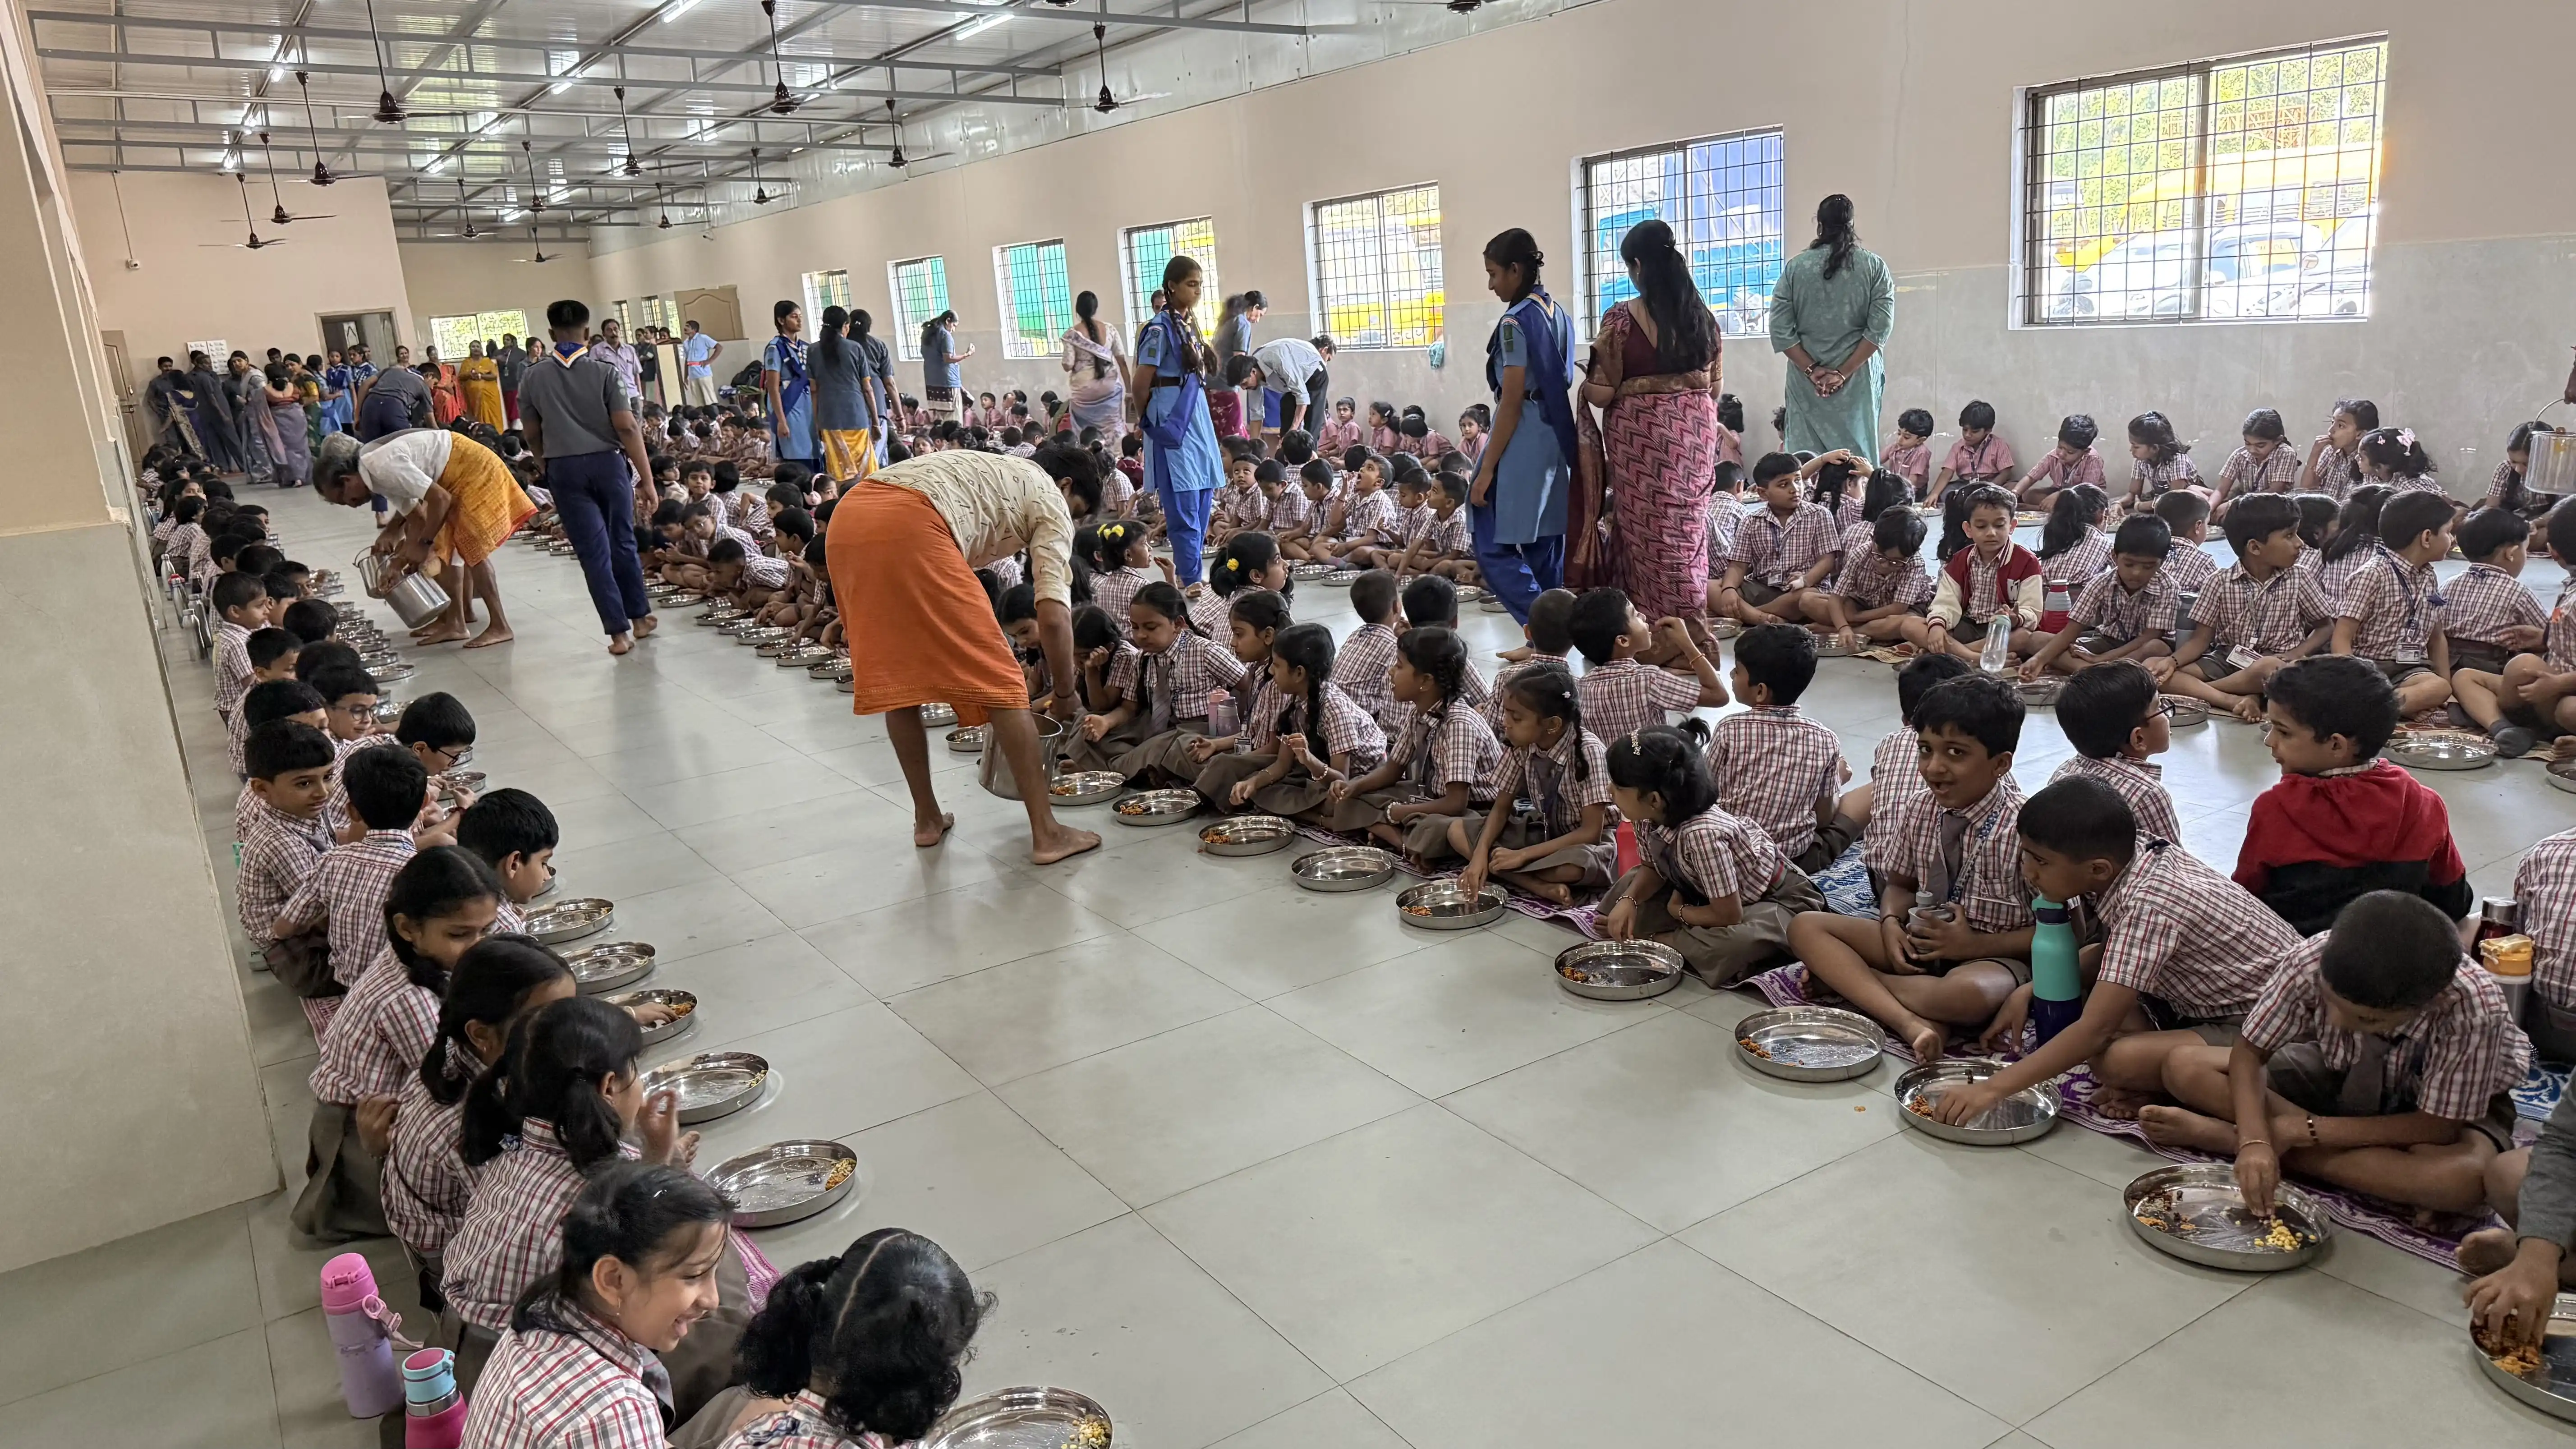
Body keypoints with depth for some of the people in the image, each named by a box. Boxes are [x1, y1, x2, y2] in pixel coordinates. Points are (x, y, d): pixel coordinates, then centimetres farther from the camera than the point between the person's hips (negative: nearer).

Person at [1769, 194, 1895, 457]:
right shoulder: (1874, 267, 1)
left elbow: (1781, 330, -3)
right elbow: (1880, 328, -7)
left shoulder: (1795, 267, 2)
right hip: (1858, 383, 0)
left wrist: (1812, 369, -3)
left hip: (1806, 384, 0)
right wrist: (1844, 373, -8)